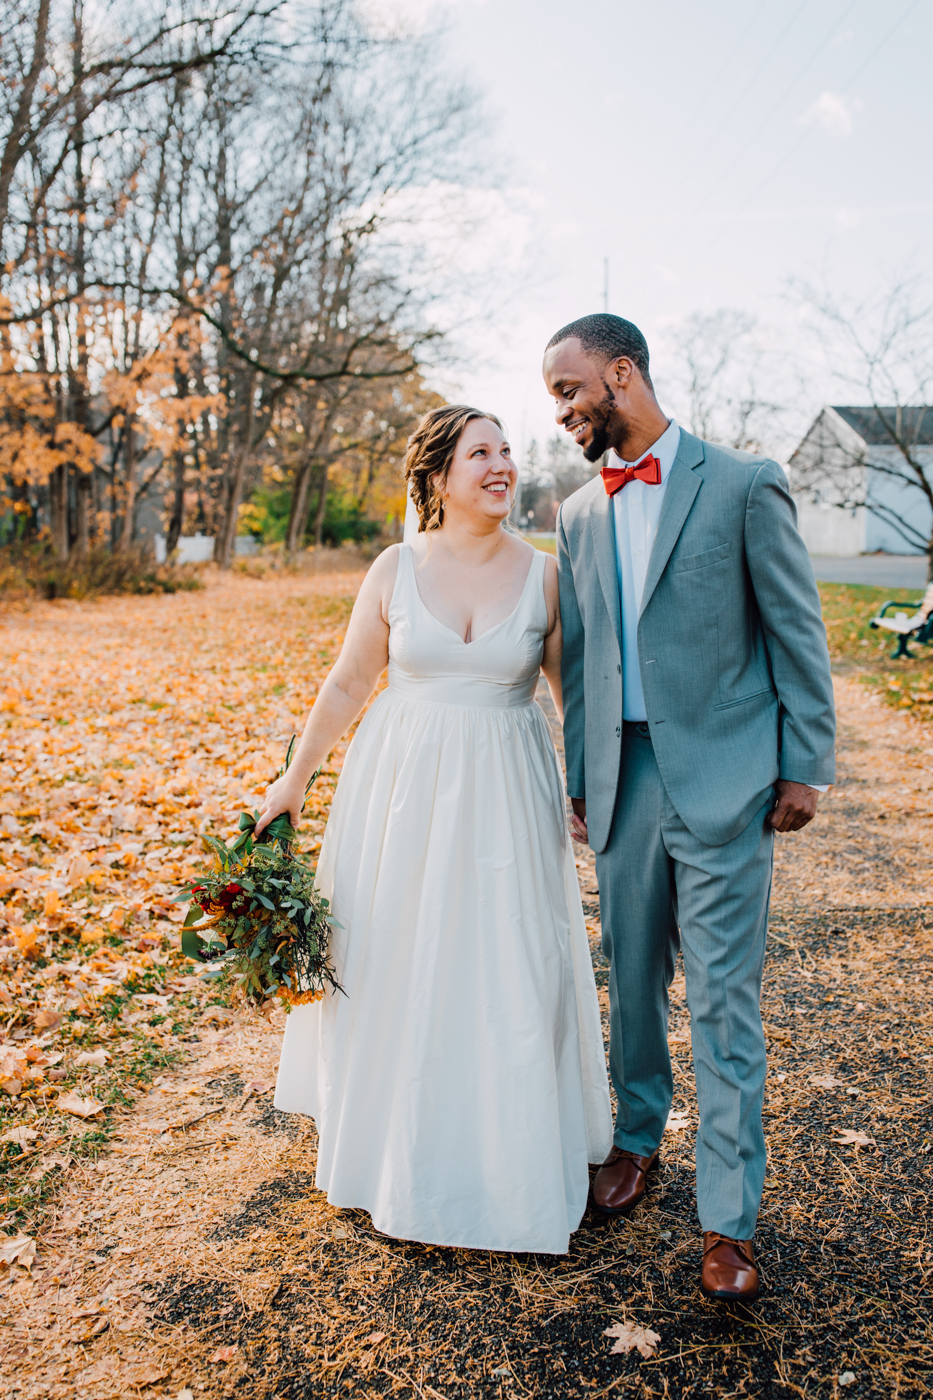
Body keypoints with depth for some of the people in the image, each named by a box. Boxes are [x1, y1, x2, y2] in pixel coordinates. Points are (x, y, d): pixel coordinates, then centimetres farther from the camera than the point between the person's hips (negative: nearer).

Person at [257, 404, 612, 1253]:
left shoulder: (543, 575, -3)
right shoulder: (396, 570, -2)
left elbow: (574, 690, 4)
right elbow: (349, 684, 5)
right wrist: (295, 776, 6)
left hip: (505, 794, 0)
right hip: (402, 785, 1)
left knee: (507, 971, 6)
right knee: (394, 959, 12)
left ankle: (506, 1159, 29)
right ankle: (398, 1144, 36)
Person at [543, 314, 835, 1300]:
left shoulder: (743, 485, -4)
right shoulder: (577, 515, 11)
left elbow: (796, 630, -2)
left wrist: (805, 766, -4)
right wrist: (580, 781, 14)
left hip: (723, 780, -5)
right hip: (623, 782, 5)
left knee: (723, 1001, -1)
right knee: (633, 979, 15)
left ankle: (729, 1218, 11)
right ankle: (637, 1137, 37)